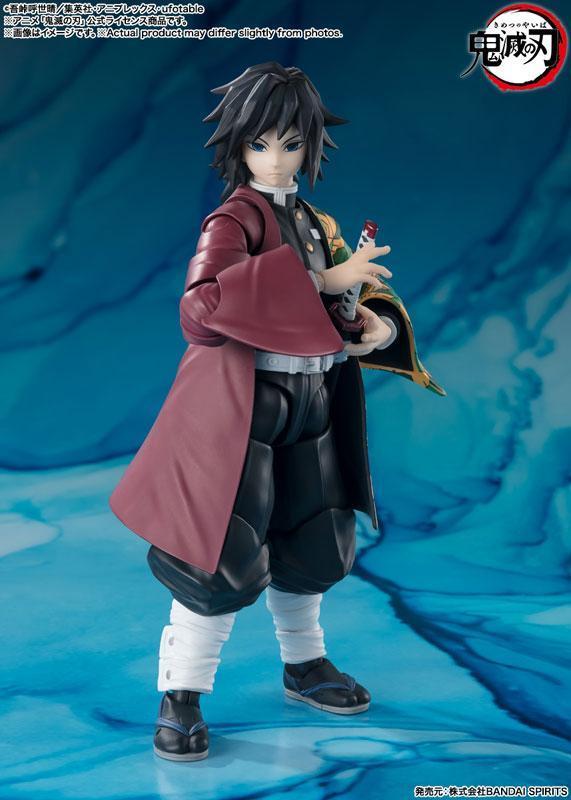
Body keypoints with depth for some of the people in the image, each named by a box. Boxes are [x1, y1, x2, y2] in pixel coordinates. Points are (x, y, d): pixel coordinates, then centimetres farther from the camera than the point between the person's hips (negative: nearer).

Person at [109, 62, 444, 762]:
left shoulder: (317, 223, 10)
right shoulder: (233, 220, -12)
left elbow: (346, 300, 15)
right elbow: (200, 309, -29)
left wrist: (380, 325, -10)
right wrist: (319, 282, -30)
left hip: (311, 405, 7)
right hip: (240, 407, -7)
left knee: (310, 539, 17)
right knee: (225, 552, -4)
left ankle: (304, 664, 38)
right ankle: (180, 694, 12)